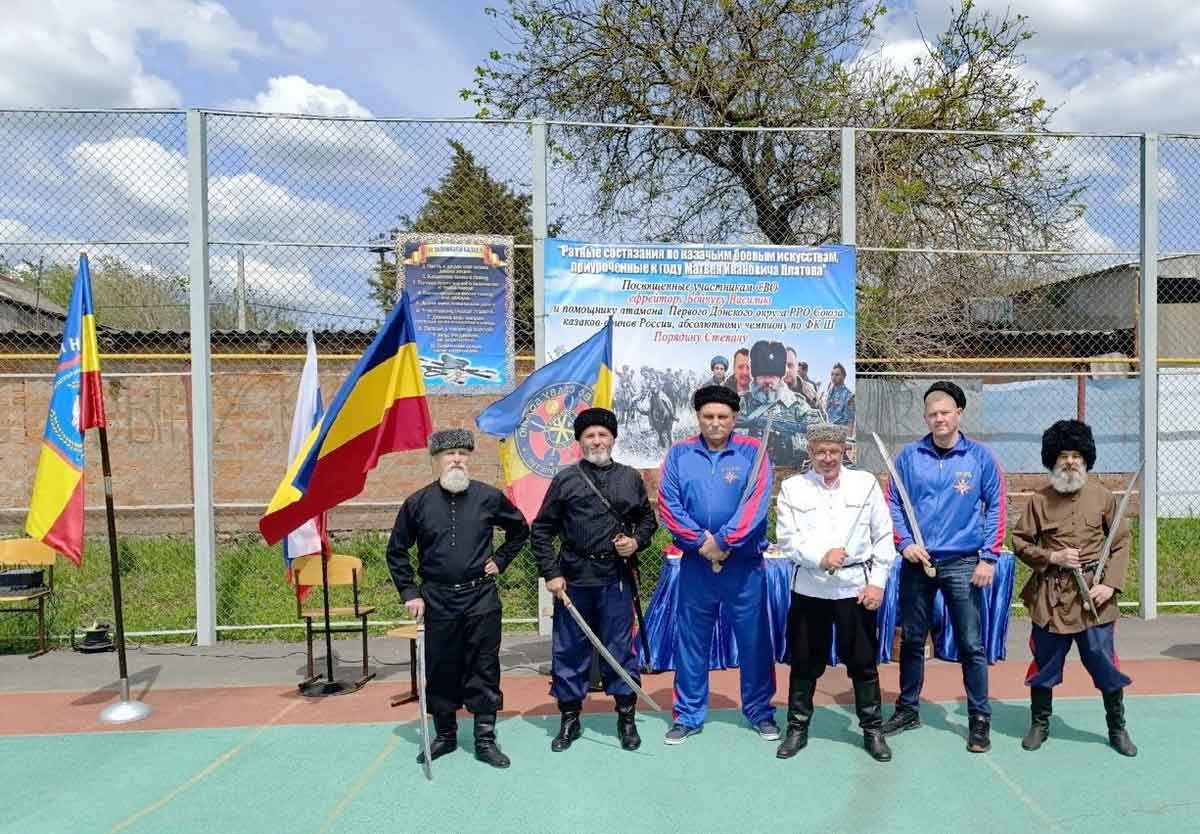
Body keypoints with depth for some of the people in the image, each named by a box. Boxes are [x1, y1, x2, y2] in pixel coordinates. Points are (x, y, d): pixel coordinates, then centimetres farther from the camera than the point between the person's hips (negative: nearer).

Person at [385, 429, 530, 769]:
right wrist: (409, 593, 3)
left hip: (482, 599, 0)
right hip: (438, 601, 1)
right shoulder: (418, 503, -2)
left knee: (484, 669, 5)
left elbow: (520, 530, 14)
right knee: (440, 670, 10)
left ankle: (485, 739, 17)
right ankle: (445, 735, 27)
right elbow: (396, 552, 8)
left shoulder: (489, 497, -2)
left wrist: (499, 561, 6)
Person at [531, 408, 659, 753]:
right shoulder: (565, 479, 3)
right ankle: (569, 718, 23)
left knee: (621, 649, 6)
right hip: (573, 580, 0)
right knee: (569, 650, 7)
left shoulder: (630, 478, 7)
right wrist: (551, 573, -1)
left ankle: (626, 717, 22)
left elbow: (648, 519, 18)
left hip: (616, 579, 0)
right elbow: (541, 530, 5)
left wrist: (637, 541, -2)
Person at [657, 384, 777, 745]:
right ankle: (688, 715, 23)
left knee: (754, 638, 8)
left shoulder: (752, 452, -2)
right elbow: (668, 504, -4)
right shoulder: (679, 454, 4)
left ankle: (760, 711, 26)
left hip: (744, 563, -1)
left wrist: (722, 541, -18)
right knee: (691, 639, 9)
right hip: (695, 562, 2)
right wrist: (701, 541, -13)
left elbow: (756, 503, -12)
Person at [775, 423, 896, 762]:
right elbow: (787, 538, -4)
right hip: (809, 589, 0)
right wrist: (821, 556, -19)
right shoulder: (793, 487, 3)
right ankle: (797, 728, 24)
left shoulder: (866, 483, 4)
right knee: (804, 663, 9)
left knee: (863, 662, 8)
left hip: (856, 587, 0)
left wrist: (878, 582, -3)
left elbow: (883, 537, 4)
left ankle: (873, 730, 25)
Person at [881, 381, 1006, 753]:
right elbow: (893, 504, 5)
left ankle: (979, 719, 17)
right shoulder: (909, 456, 2)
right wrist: (905, 543, -7)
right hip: (917, 562, 2)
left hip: (963, 564, -2)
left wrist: (989, 557, -4)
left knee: (972, 645, 2)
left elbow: (995, 508, 1)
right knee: (911, 639, 12)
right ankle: (907, 709, 27)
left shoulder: (980, 457, 0)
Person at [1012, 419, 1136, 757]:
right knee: (1045, 663, 9)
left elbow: (1121, 543, 3)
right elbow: (1019, 542, 4)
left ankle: (1117, 728, 26)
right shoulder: (1039, 500, 1)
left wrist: (1111, 584, -7)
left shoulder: (1102, 497, 2)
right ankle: (1039, 725, 26)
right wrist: (1052, 557, -11)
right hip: (1051, 595, 0)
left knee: (1105, 663, 5)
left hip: (1094, 594, 0)